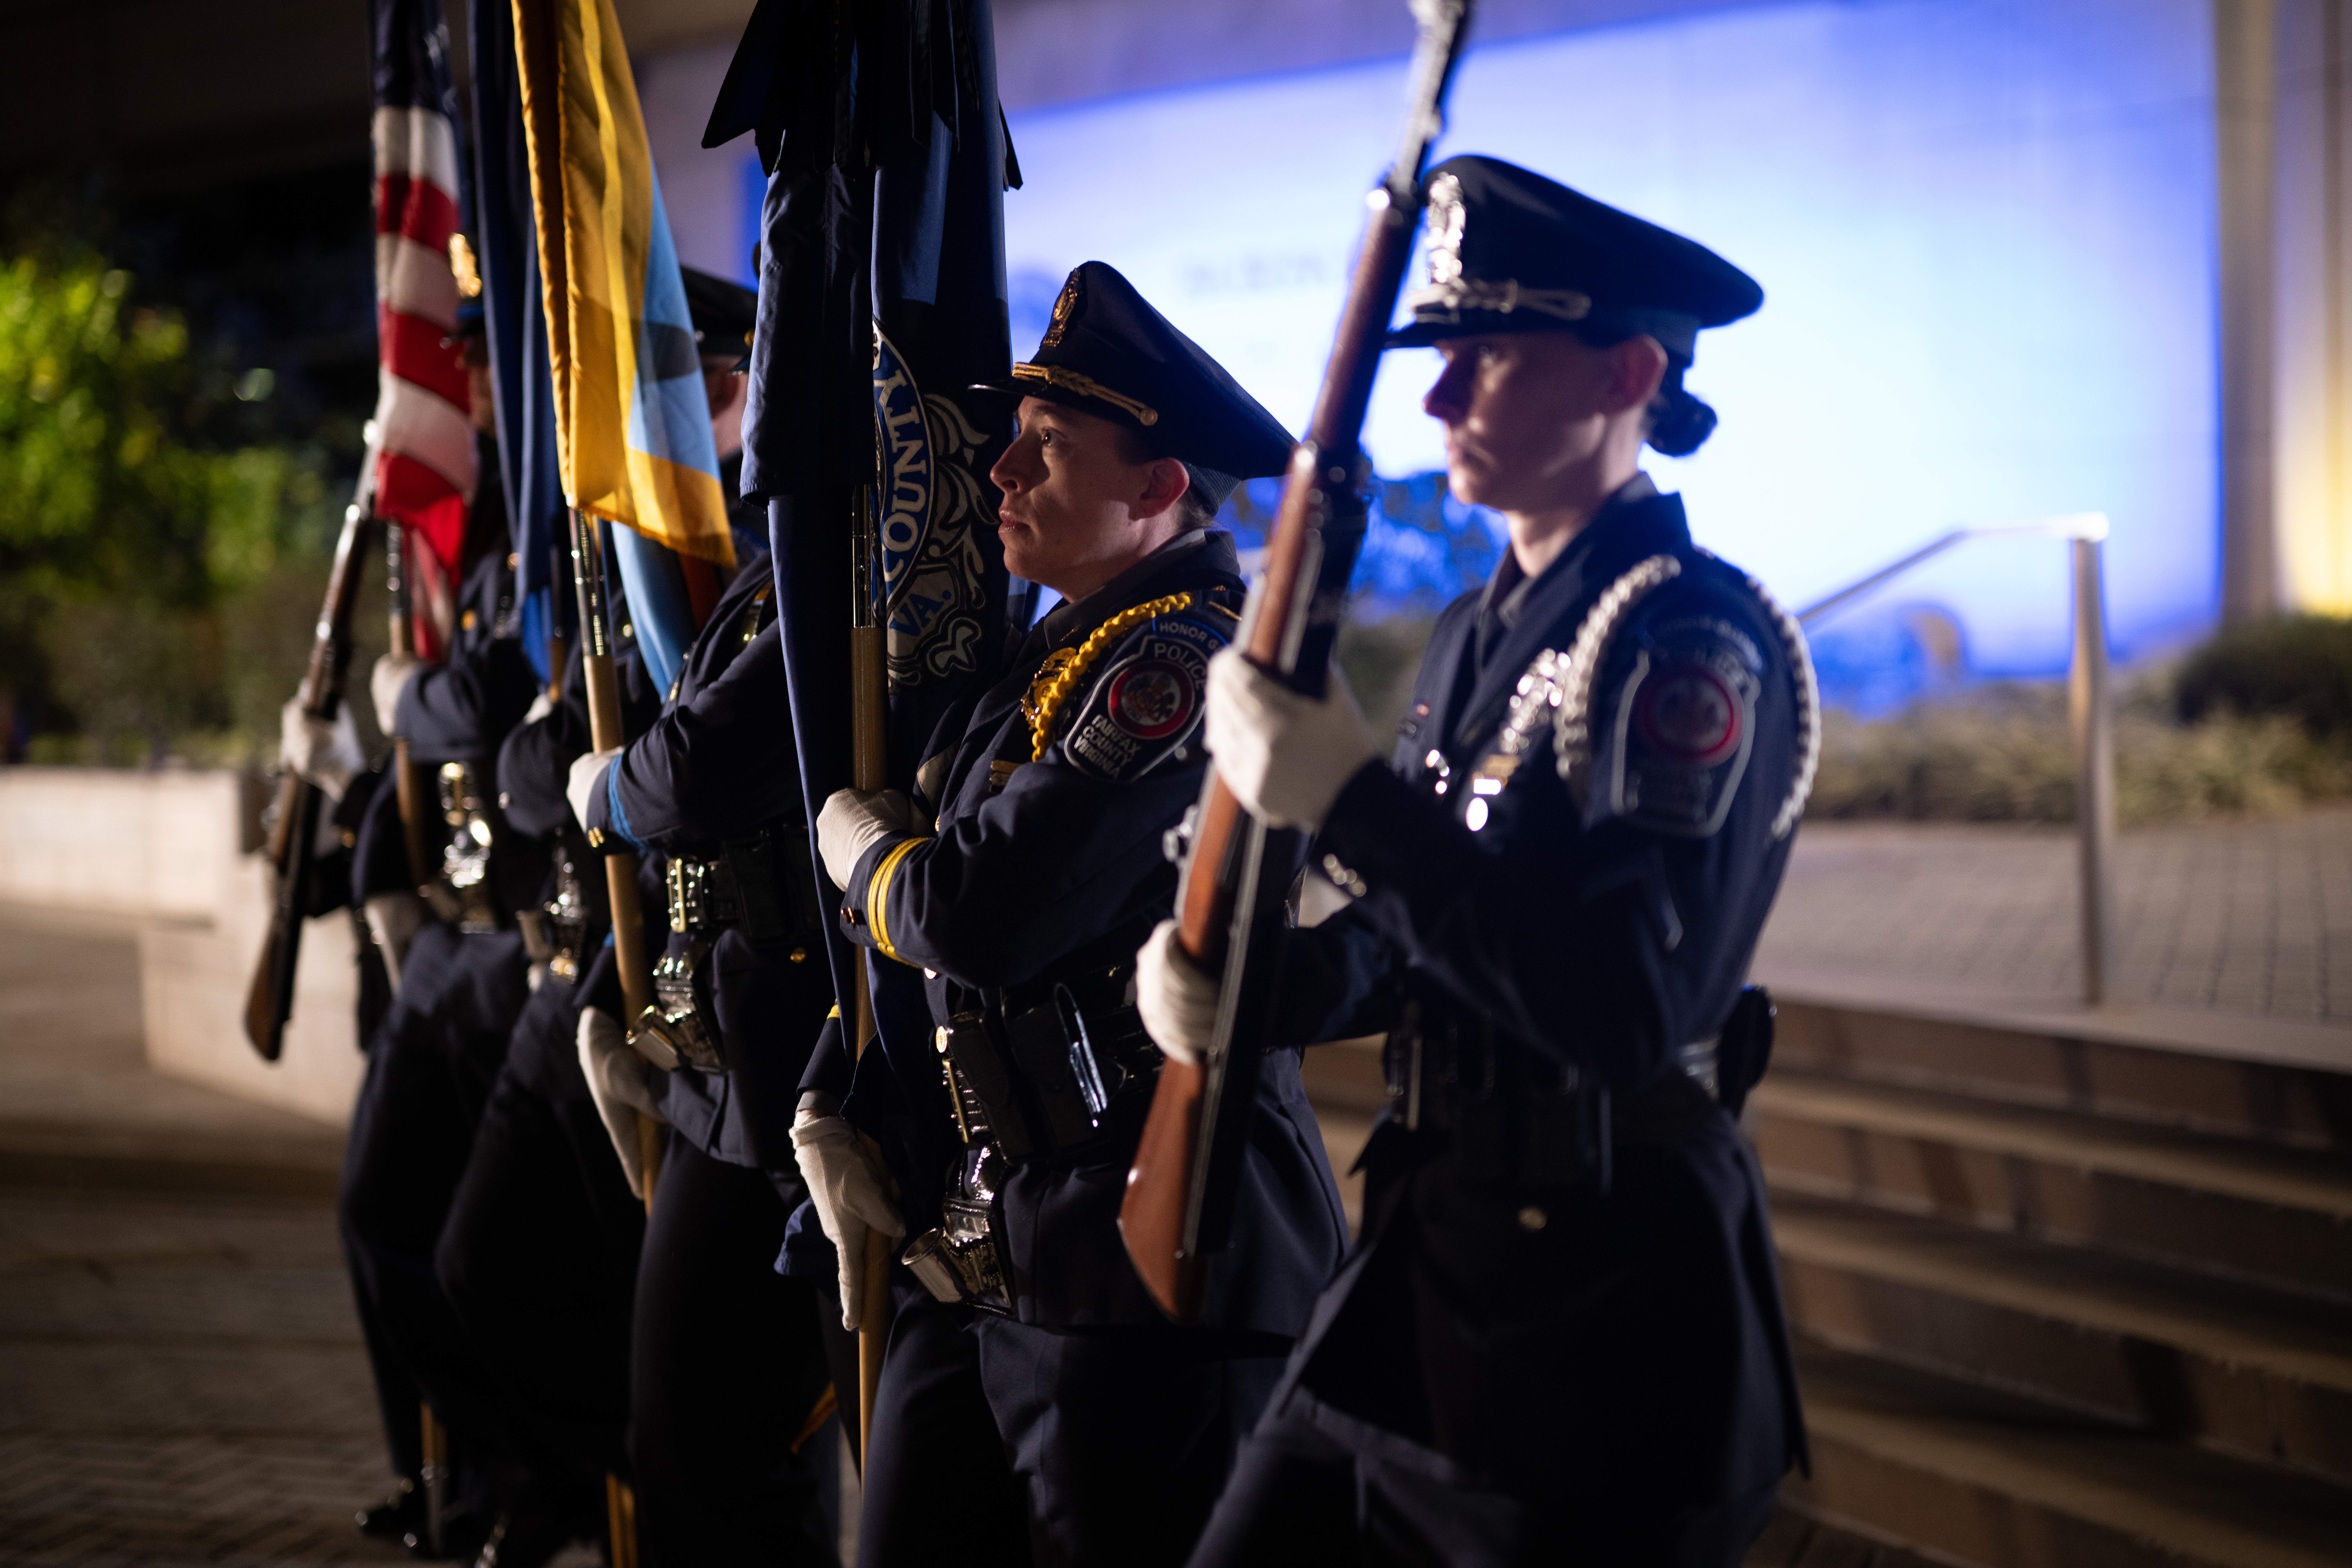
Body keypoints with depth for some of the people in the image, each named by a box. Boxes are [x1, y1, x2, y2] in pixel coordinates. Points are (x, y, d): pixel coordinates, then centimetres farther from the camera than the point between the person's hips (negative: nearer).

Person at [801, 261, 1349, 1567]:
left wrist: (855, 841, -5)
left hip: (1150, 1274, -9)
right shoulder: (1044, 660, 15)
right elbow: (909, 950, 23)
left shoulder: (1181, 665, -16)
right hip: (978, 1260, 10)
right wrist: (832, 1108, 10)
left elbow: (979, 917, -25)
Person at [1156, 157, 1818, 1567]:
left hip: (1601, 1336, -8)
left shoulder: (1693, 638, -17)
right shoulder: (1481, 631, 10)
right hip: (1422, 1288, 8)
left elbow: (1634, 1007, -28)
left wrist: (1344, 800, -27)